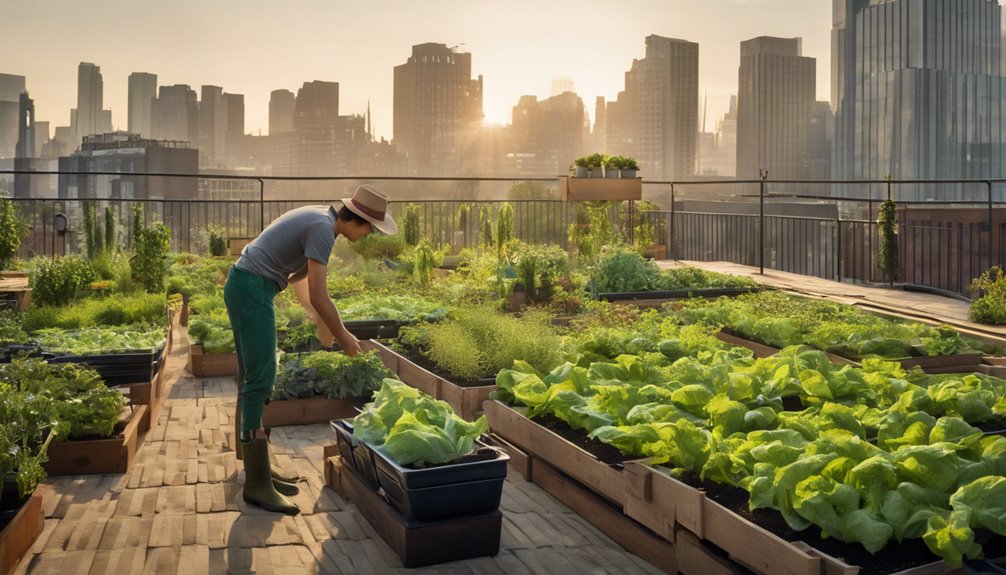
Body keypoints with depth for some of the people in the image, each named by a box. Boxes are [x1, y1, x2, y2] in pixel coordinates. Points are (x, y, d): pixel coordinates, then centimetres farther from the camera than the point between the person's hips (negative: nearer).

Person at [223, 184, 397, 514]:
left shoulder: (317, 219, 15)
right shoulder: (323, 229, -15)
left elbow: (299, 277, 26)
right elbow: (318, 296, -17)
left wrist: (322, 323, 31)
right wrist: (343, 337, -4)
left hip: (244, 289, 11)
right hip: (251, 291, -11)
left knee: (252, 380, 12)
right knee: (260, 381, -12)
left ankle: (256, 468, 18)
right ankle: (257, 484, -11)